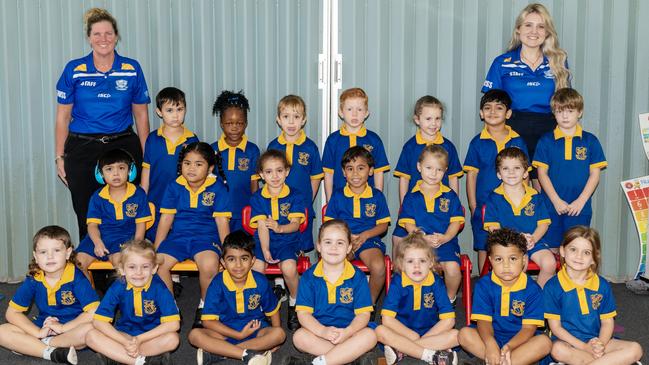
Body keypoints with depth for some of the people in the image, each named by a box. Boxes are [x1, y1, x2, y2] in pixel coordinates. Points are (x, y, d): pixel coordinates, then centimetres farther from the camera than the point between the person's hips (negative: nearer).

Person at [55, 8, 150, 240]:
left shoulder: (132, 69, 3)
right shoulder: (74, 70, 1)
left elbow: (141, 115, 8)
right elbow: (62, 117, 5)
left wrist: (147, 156, 5)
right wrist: (60, 157, 2)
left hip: (124, 145, 0)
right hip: (82, 149, 0)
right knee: (86, 217, 4)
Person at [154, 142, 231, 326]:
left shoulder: (217, 188, -1)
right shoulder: (174, 187, 5)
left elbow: (222, 221, 0)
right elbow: (166, 219, 7)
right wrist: (155, 250, 4)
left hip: (205, 237, -3)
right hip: (178, 236, 3)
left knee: (209, 264, -33)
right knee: (158, 263, -23)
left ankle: (204, 307, -6)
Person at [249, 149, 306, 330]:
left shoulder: (295, 196, 1)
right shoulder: (257, 198, 4)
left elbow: (296, 224, -6)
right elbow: (262, 226, -4)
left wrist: (280, 228, -27)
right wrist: (265, 251, -16)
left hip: (287, 241, -1)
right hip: (263, 241, 1)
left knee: (289, 268, -30)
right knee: (256, 268, -27)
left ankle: (294, 303, -2)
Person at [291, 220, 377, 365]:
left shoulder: (358, 277, 0)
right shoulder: (309, 277, 0)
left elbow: (363, 314, -4)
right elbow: (303, 312, -6)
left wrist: (347, 332, -25)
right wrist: (322, 331, -25)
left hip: (348, 331, 0)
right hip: (319, 332, 0)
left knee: (370, 335, -28)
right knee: (299, 336, -29)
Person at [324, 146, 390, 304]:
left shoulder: (377, 196, 8)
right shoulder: (338, 196, 9)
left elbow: (383, 225, 8)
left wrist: (365, 235, -10)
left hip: (369, 240, 0)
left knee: (378, 267, -32)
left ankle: (370, 304, -3)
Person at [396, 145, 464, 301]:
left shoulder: (450, 196, 11)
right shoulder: (412, 196, 9)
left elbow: (456, 221, 6)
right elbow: (408, 223, 3)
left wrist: (445, 238, -13)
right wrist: (423, 238, -14)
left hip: (446, 243, 1)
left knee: (452, 267, -28)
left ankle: (450, 299, 2)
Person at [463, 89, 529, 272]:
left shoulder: (518, 141, 4)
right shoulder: (477, 143, 0)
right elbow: (471, 175, 1)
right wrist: (473, 207, -2)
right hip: (484, 207, -1)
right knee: (484, 249, 6)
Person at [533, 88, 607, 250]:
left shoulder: (590, 141, 5)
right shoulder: (546, 141, 3)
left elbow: (595, 174, 2)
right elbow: (542, 173, 0)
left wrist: (581, 201, -8)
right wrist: (556, 201, -9)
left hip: (580, 208, 0)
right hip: (552, 206, 0)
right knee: (552, 250, 3)